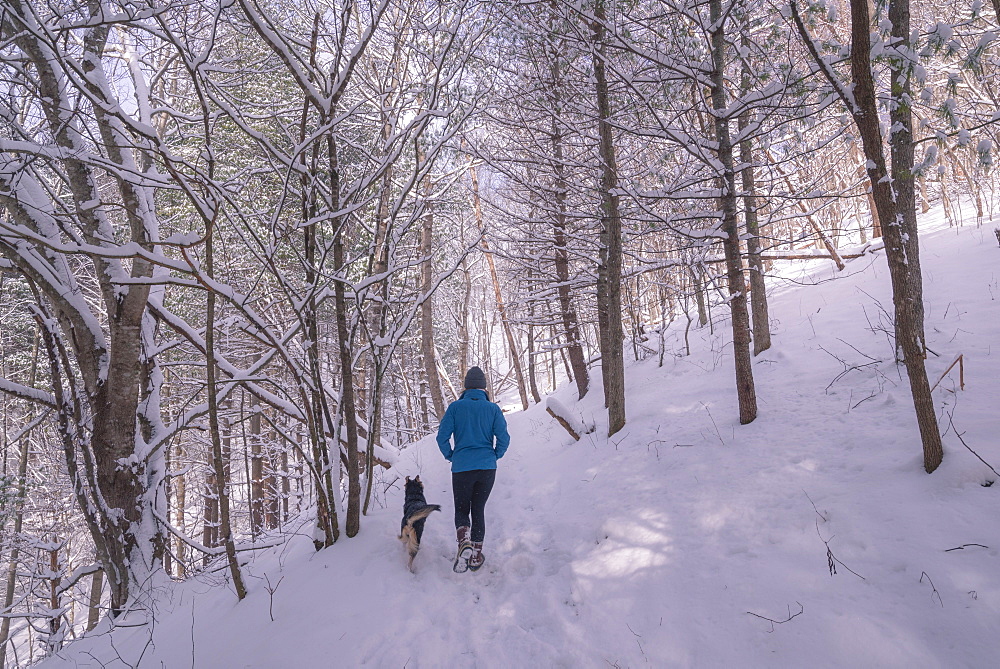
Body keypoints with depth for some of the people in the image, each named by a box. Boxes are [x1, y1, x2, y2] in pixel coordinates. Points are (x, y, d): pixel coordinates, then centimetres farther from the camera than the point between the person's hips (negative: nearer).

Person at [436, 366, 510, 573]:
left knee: (461, 510, 13)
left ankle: (464, 542, -14)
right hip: (487, 467, 1)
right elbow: (504, 438, -4)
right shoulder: (493, 408, 1)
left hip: (461, 468, -1)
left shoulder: (455, 407, -2)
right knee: (478, 510, 16)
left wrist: (450, 456, 10)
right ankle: (476, 554, 14)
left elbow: (442, 436, -6)